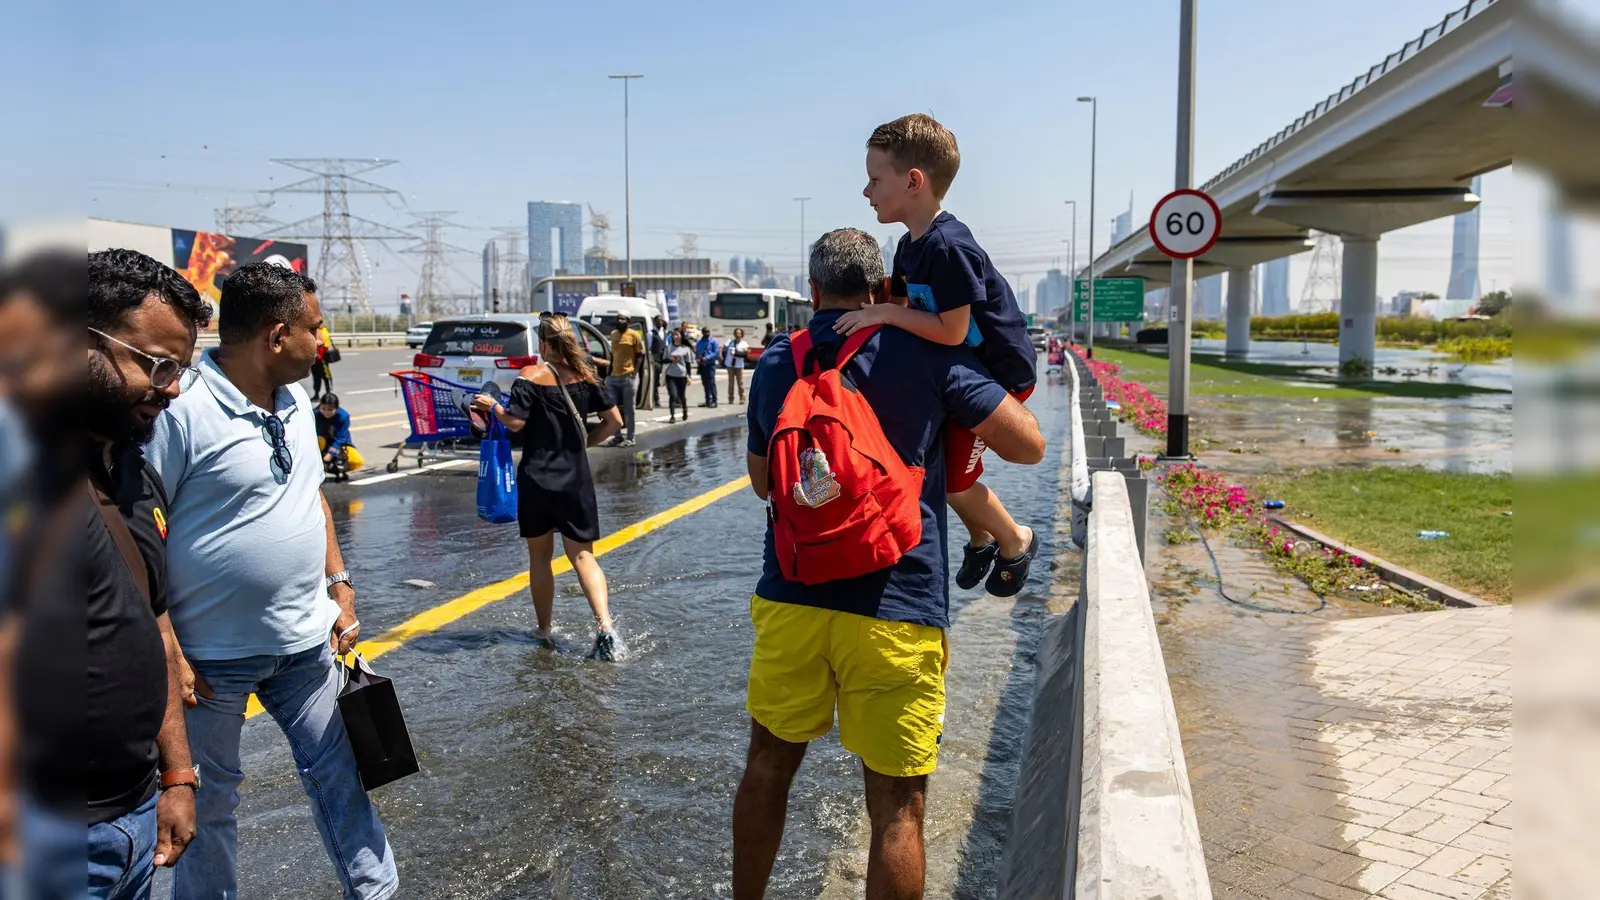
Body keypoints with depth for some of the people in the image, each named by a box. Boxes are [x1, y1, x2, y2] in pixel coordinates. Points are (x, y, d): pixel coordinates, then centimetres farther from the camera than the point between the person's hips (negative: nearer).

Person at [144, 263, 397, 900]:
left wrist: (339, 587, 10)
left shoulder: (296, 400, 5)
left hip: (307, 640, 6)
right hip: (214, 655, -6)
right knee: (208, 798, 13)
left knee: (337, 772, 13)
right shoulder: (182, 410, -19)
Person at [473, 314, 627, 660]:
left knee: (539, 556, 14)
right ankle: (605, 627, -15)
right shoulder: (585, 376, 3)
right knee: (582, 556, 3)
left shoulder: (531, 376, -9)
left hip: (536, 479, -3)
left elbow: (515, 422, -17)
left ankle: (544, 629, 23)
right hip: (576, 480, 3)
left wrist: (492, 405, 2)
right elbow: (614, 421, 4)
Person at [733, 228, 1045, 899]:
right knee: (896, 806, 5)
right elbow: (1028, 445, 1)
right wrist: (994, 379, 18)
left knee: (768, 763, 21)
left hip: (790, 598, 4)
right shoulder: (926, 352, -4)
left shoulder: (776, 363, 7)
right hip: (895, 608, -3)